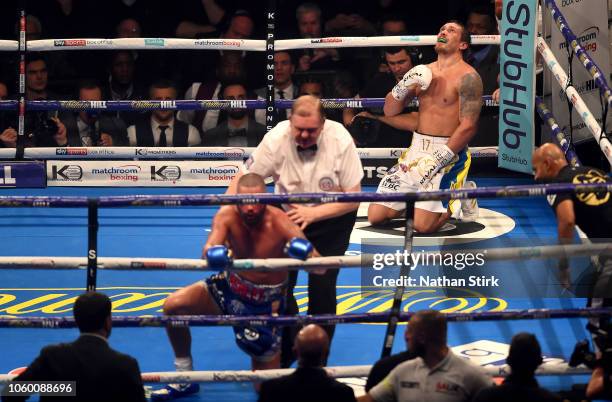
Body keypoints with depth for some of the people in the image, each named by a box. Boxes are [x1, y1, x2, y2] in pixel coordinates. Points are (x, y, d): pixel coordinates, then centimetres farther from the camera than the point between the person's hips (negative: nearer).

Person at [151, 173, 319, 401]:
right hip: (230, 288, 3)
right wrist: (212, 254, -59)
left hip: (266, 305, -3)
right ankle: (185, 379, 1)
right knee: (173, 306, -17)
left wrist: (305, 253, -54)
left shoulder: (280, 224, -26)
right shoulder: (227, 216, -18)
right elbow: (208, 251, -34)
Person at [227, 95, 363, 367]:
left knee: (322, 286, -10)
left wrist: (313, 213, -32)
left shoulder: (340, 140, -24)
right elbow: (243, 180, -13)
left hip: (332, 216, -2)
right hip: (288, 214, 2)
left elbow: (353, 198, -19)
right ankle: (285, 355, 18)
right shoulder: (276, 139, -22)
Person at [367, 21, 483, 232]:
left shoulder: (466, 77, -10)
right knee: (375, 216, 0)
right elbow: (389, 111, 13)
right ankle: (421, 198, 24)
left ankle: (458, 197, 9)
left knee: (422, 225, -20)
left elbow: (468, 126, -17)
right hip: (416, 150, 7)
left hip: (448, 152, -7)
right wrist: (404, 85, -7)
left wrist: (438, 161, -21)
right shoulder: (424, 72, 12)